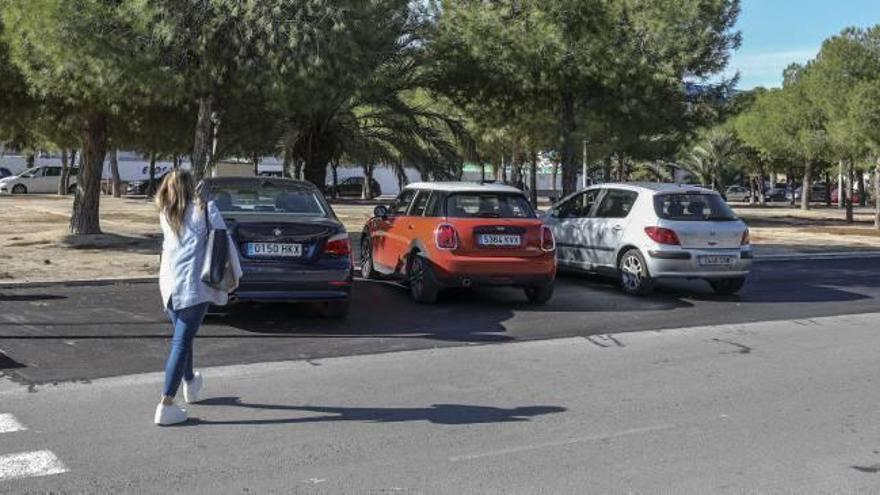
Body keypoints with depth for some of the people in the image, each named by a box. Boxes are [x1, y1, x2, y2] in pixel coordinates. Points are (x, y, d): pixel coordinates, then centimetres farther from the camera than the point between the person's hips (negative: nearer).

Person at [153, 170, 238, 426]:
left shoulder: (166, 215, 11)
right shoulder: (205, 210, -2)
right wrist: (235, 274, 7)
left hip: (169, 285, 5)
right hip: (194, 285, -5)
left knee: (182, 338, 22)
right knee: (182, 342, -5)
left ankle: (190, 384, 43)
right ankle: (166, 405, -8)